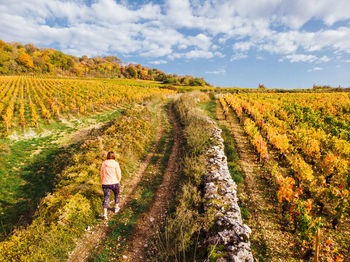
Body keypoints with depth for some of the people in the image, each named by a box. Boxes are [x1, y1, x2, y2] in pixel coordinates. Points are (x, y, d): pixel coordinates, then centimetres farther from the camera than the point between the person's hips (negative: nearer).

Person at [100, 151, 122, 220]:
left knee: (106, 197, 4)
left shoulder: (103, 163, 1)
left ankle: (105, 213, -8)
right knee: (116, 194, 23)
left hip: (105, 183, 2)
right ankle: (116, 208, 36)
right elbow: (119, 174, -7)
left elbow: (102, 174, 9)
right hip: (114, 183, -2)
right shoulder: (115, 164, -10)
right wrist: (118, 181, 11)